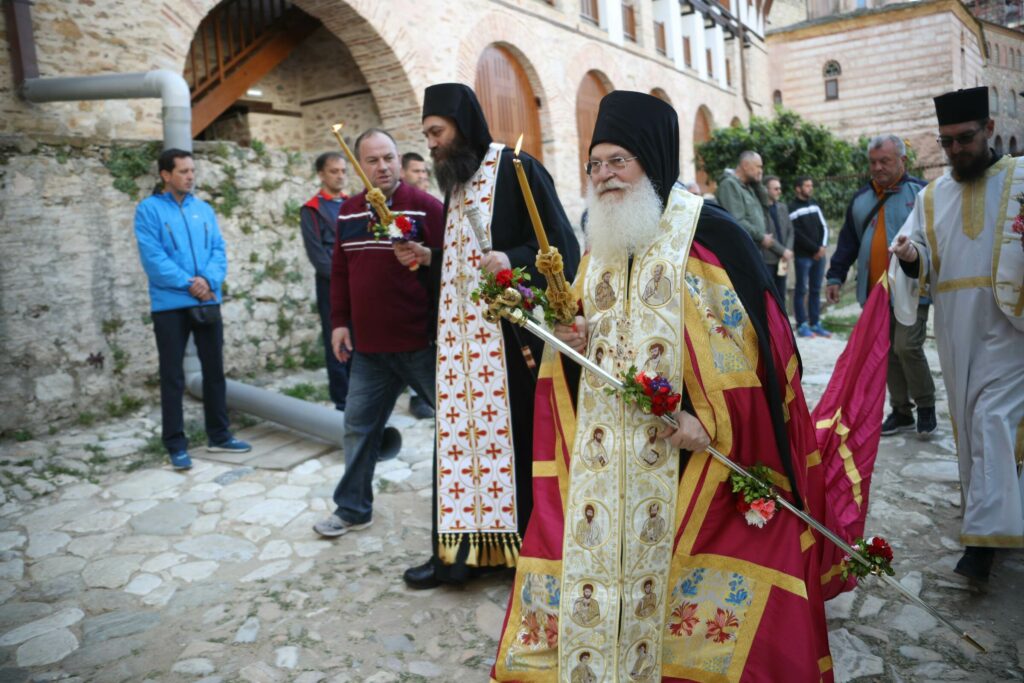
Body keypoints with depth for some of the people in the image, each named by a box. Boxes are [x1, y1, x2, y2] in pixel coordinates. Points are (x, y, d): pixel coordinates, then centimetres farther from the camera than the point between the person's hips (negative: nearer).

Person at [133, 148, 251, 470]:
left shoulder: (204, 209, 11)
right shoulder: (149, 209, -3)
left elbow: (218, 250, 4)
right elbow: (152, 257, -11)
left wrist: (208, 280, -13)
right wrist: (188, 283, -16)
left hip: (208, 302, 5)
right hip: (170, 305, -4)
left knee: (214, 370, 11)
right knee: (173, 376, 2)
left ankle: (219, 435, 23)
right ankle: (176, 444, 10)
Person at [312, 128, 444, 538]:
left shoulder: (425, 207, -8)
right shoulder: (348, 212, 10)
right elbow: (340, 270, 15)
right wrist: (339, 321, 10)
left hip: (422, 344, -5)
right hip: (368, 346, 6)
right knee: (359, 427, 12)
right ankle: (353, 509, 28)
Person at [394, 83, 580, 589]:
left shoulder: (517, 170, -6)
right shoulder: (456, 181, 18)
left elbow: (561, 244, -12)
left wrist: (513, 260, -27)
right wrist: (428, 260, 7)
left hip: (508, 333, -8)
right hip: (460, 334, 8)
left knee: (512, 432, -2)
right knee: (459, 432, 7)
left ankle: (523, 542, 13)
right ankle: (462, 546, 17)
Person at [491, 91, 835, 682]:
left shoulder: (707, 232, -7)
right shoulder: (600, 246, 14)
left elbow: (756, 334, -11)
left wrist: (711, 423, -19)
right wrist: (574, 339, -3)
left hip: (687, 456, -6)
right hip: (607, 452, 6)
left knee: (683, 580, 1)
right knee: (603, 558, 9)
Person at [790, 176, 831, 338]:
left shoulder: (815, 206, 15)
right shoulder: (792, 209, -6)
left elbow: (824, 227, 13)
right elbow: (798, 235, -12)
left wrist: (822, 247, -3)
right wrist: (815, 248, -11)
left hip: (819, 255, 6)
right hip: (803, 256, -6)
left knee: (816, 290, 8)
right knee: (801, 290, -3)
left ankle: (815, 324, 12)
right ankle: (802, 325, 0)